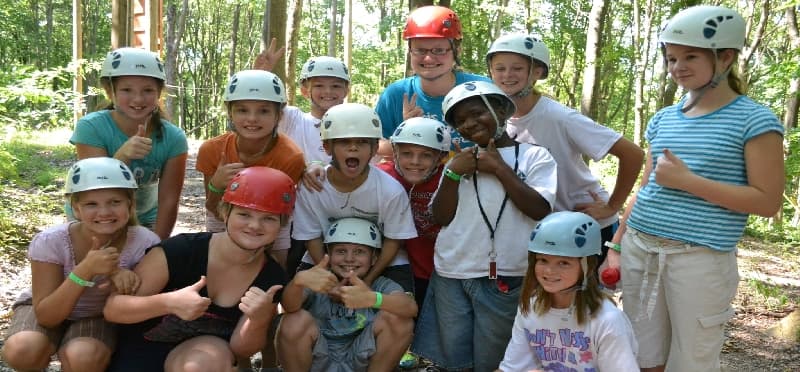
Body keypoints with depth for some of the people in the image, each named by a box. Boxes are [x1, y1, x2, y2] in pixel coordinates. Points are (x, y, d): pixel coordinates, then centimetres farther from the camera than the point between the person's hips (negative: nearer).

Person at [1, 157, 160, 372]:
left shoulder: (144, 243, -26)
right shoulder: (50, 242, -27)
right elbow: (46, 316, -24)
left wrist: (119, 276, -37)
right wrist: (85, 270, -40)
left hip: (100, 315, 0)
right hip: (48, 310, 1)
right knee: (22, 351, -31)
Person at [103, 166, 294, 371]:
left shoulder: (273, 278, -12)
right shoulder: (180, 251, -22)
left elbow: (238, 349, -10)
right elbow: (111, 308, -20)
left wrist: (259, 320, -31)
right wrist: (169, 302, -38)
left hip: (205, 353, 2)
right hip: (142, 353, -1)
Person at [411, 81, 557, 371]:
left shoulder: (535, 156, 1)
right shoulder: (460, 161, 12)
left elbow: (540, 210, -12)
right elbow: (441, 217, 6)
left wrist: (500, 168, -9)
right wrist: (452, 174, -7)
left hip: (505, 278, -3)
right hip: (451, 275, 4)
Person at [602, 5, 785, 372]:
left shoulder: (754, 120, -5)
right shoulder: (663, 119, 11)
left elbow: (768, 201, -10)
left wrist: (687, 181, -14)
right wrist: (615, 245, 13)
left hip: (700, 259, -5)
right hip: (639, 250, 5)